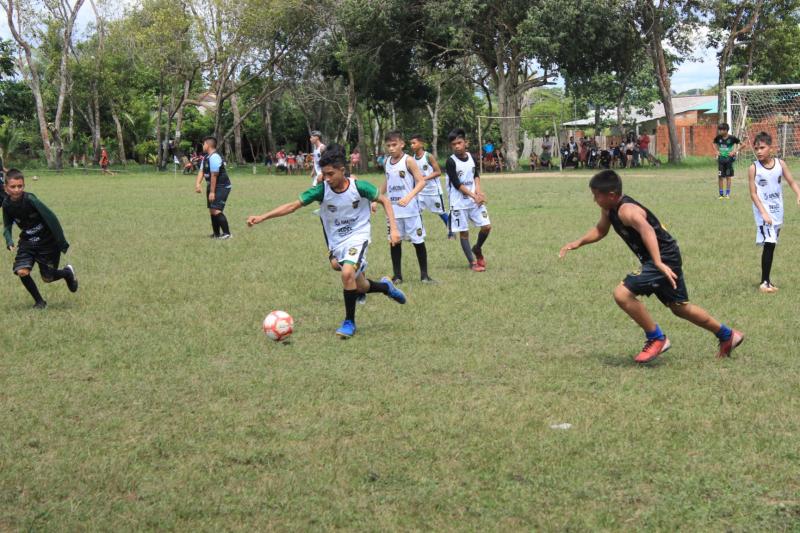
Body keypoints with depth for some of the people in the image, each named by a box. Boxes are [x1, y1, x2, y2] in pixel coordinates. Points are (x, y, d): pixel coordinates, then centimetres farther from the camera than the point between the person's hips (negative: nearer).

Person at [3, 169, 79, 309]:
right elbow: (7, 225, 6)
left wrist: (62, 243, -20)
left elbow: (51, 218, -22)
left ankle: (68, 272, 37)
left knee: (47, 278, 3)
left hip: (47, 242, -4)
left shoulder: (30, 200, -26)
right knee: (22, 271, -16)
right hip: (27, 242, 4)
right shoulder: (7, 204, -10)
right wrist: (9, 241, -14)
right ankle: (39, 301, 6)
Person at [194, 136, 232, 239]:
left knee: (216, 210, -18)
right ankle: (216, 233, 23)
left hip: (222, 187, -10)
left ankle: (226, 233, -12)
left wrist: (212, 192, -22)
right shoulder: (206, 158, 10)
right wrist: (198, 184, -13)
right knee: (212, 211, 13)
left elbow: (214, 176, -23)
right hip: (211, 186, 10)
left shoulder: (214, 157, -21)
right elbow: (201, 171, 4)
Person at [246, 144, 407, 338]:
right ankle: (385, 286, 45)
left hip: (358, 236, -3)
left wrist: (393, 229, -12)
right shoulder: (321, 190, -15)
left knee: (348, 273, -28)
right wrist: (262, 217, -21)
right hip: (337, 242, 3)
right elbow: (293, 205, -14)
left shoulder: (360, 187, -18)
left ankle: (349, 322, -10)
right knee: (360, 287, 10)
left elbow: (384, 200, -4)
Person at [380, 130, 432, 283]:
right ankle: (397, 275, 15)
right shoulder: (387, 162, 8)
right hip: (393, 210, 5)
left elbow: (421, 182, -14)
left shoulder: (408, 161, -10)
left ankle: (424, 274, 11)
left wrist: (408, 197, -26)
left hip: (410, 209, -5)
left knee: (418, 241, 1)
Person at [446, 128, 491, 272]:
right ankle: (472, 262, 7)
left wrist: (478, 189, -4)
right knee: (463, 232, 0)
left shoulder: (471, 157, 4)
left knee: (486, 226, 0)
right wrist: (473, 196, -18)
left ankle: (477, 249, 26)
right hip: (459, 203, -5)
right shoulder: (451, 161, -13)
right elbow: (457, 184, -16)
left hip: (475, 200, 5)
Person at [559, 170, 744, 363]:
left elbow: (647, 230, -43)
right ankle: (727, 335, 37)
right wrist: (578, 243, 12)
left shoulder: (626, 210, -25)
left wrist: (659, 263, -55)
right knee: (680, 307, 21)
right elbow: (600, 230, 25)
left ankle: (656, 339, -5)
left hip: (664, 258, -10)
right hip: (659, 260, 10)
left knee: (622, 294, -19)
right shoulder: (609, 209, 5)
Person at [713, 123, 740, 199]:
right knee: (720, 177, 2)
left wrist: (734, 151, -9)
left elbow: (739, 143, -1)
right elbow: (715, 143, 18)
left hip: (729, 158, -3)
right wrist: (716, 151, 5)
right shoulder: (718, 138, -3)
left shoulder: (731, 138, -12)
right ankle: (721, 194, 10)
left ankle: (727, 194, 14)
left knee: (728, 177, 5)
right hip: (721, 158, 3)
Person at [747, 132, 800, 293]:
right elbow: (753, 193, -9)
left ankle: (767, 280, 19)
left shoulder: (780, 163, -1)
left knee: (771, 245, 10)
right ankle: (764, 282, -6)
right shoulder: (754, 168, -9)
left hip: (777, 211, 4)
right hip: (763, 211, -4)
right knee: (769, 244, -14)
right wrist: (763, 213, -17)